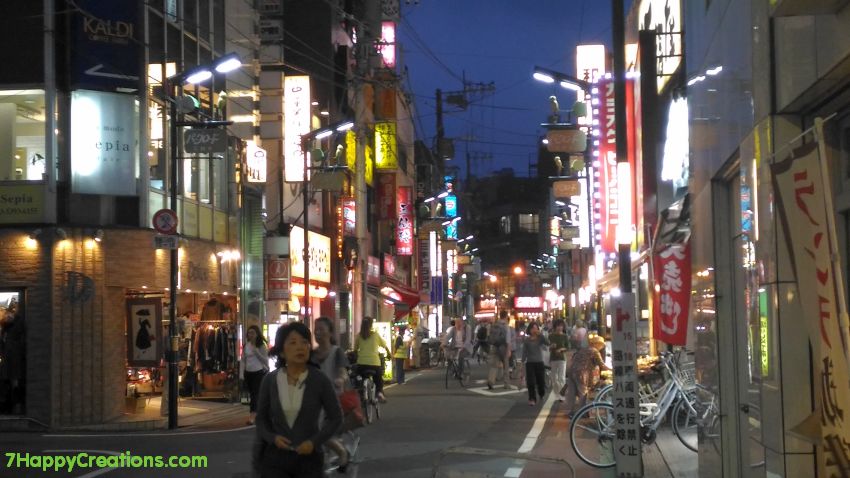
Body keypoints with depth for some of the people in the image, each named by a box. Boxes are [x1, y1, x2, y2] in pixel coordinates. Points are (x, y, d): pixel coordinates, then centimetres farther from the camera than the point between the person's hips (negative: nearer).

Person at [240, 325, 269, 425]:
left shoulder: (262, 345, -5)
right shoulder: (246, 345, 6)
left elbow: (265, 359, -7)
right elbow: (243, 360, 7)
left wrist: (256, 351, -17)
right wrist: (241, 374, 2)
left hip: (259, 372, -5)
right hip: (248, 372, 5)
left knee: (255, 393, -11)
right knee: (252, 394, 10)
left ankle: (252, 416, -18)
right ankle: (258, 414, 22)